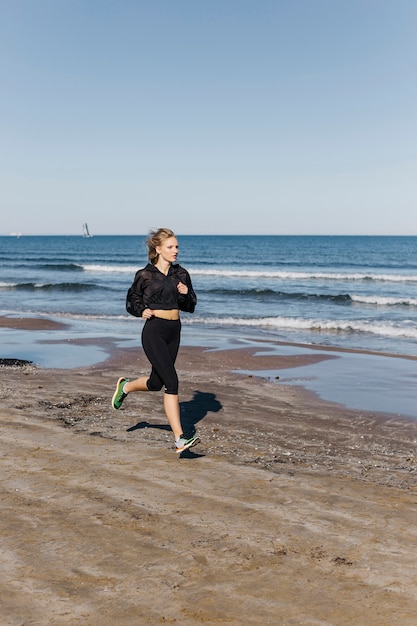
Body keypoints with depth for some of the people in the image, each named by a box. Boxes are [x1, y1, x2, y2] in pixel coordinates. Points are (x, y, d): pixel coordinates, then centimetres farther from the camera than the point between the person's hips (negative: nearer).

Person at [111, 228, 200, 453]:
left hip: (174, 332, 6)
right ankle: (179, 439, -11)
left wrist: (186, 294, -9)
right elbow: (132, 302, 6)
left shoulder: (181, 274, 7)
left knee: (156, 383, 17)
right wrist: (142, 311, -14)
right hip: (154, 332, -6)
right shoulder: (145, 275, -4)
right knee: (172, 382, -14)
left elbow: (190, 307, 11)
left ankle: (126, 386, 49)